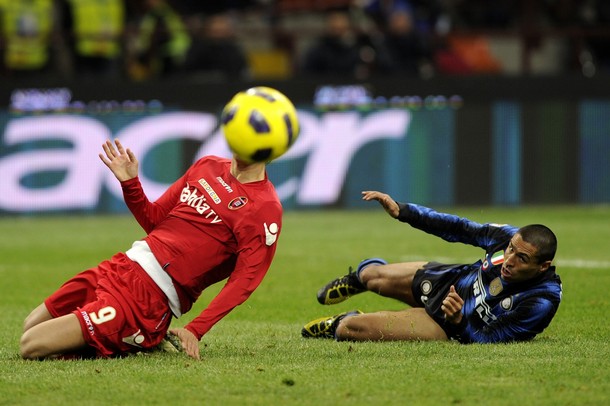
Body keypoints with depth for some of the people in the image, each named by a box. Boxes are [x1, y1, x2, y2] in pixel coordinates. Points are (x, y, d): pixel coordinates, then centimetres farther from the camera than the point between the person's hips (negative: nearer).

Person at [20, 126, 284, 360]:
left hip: (150, 297, -9)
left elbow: (244, 281, -15)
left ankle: (147, 343, 1)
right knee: (31, 326, 15)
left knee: (32, 346, -14)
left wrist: (194, 331, -24)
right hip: (123, 266, 9)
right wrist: (130, 183, 1)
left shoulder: (266, 208, -11)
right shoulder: (208, 167, 14)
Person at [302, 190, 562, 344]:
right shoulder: (510, 237, -27)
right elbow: (460, 229, -10)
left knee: (349, 327, -4)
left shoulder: (542, 302, -40)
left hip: (452, 327, -4)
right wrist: (402, 211, -10)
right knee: (372, 275, 27)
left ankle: (338, 325, 37)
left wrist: (458, 320, -46)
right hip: (448, 280, 4)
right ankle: (357, 279, 69)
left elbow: (488, 339, -29)